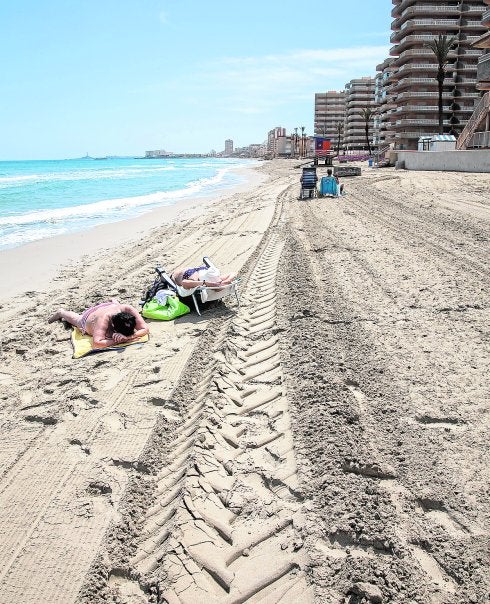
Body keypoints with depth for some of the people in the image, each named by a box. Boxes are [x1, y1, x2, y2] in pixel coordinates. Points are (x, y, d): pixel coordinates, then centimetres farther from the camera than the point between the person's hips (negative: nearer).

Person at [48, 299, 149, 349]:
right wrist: (120, 340, -61)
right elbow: (97, 343, -61)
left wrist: (128, 336, -59)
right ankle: (62, 313, 66)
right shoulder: (103, 320, -53)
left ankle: (114, 301, 70)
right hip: (88, 317, -2)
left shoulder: (127, 309, -46)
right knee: (77, 319, 35)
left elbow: (145, 329, -44)